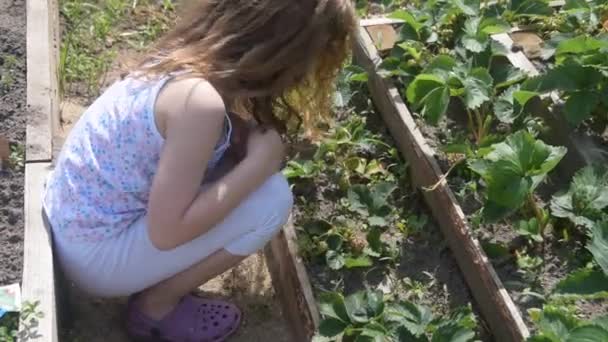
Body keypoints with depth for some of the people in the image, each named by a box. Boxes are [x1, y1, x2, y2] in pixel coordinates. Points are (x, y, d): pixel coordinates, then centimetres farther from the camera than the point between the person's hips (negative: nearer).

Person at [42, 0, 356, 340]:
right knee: (272, 198, -15)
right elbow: (166, 232, -26)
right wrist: (259, 163, -20)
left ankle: (153, 285, 13)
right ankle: (156, 307, 2)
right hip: (98, 255, -8)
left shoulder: (188, 55, -3)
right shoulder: (200, 100, -29)